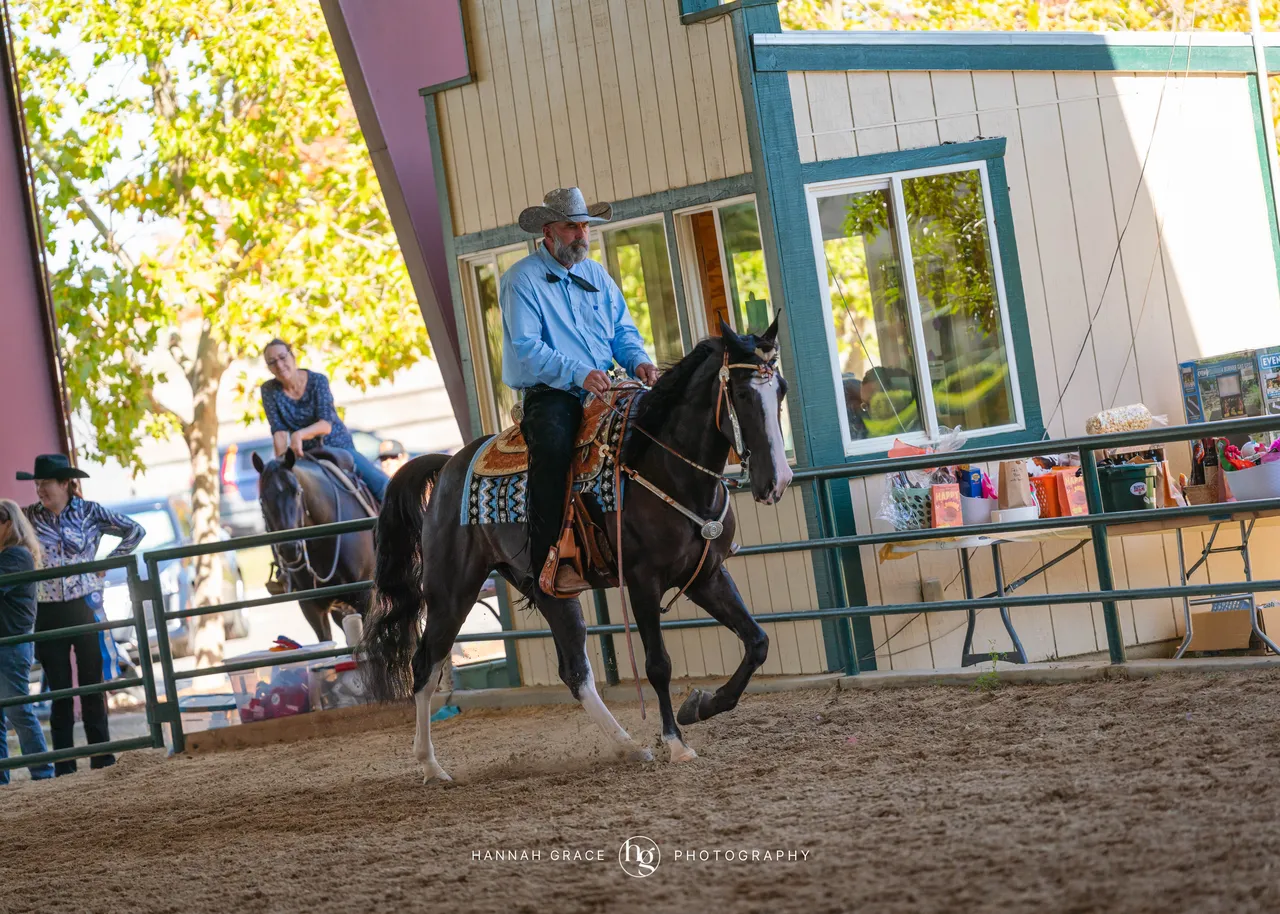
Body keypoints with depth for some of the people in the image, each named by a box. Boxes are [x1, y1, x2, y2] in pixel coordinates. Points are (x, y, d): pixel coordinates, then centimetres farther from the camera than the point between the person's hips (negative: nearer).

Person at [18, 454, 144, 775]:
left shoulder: (89, 512, -1)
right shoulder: (28, 517, 0)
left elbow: (135, 531, 5)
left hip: (85, 607, -1)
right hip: (48, 614, 1)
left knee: (92, 687, 5)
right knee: (60, 691, 5)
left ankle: (103, 759, 12)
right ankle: (65, 766, 9)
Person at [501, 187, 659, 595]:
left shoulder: (596, 275, 19)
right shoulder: (522, 280, -3)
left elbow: (623, 331, 18)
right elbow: (526, 348, -14)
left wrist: (639, 361, -6)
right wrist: (578, 374, -26)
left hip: (602, 391, 6)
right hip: (550, 394, -6)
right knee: (553, 443, -35)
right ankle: (549, 564, -37)